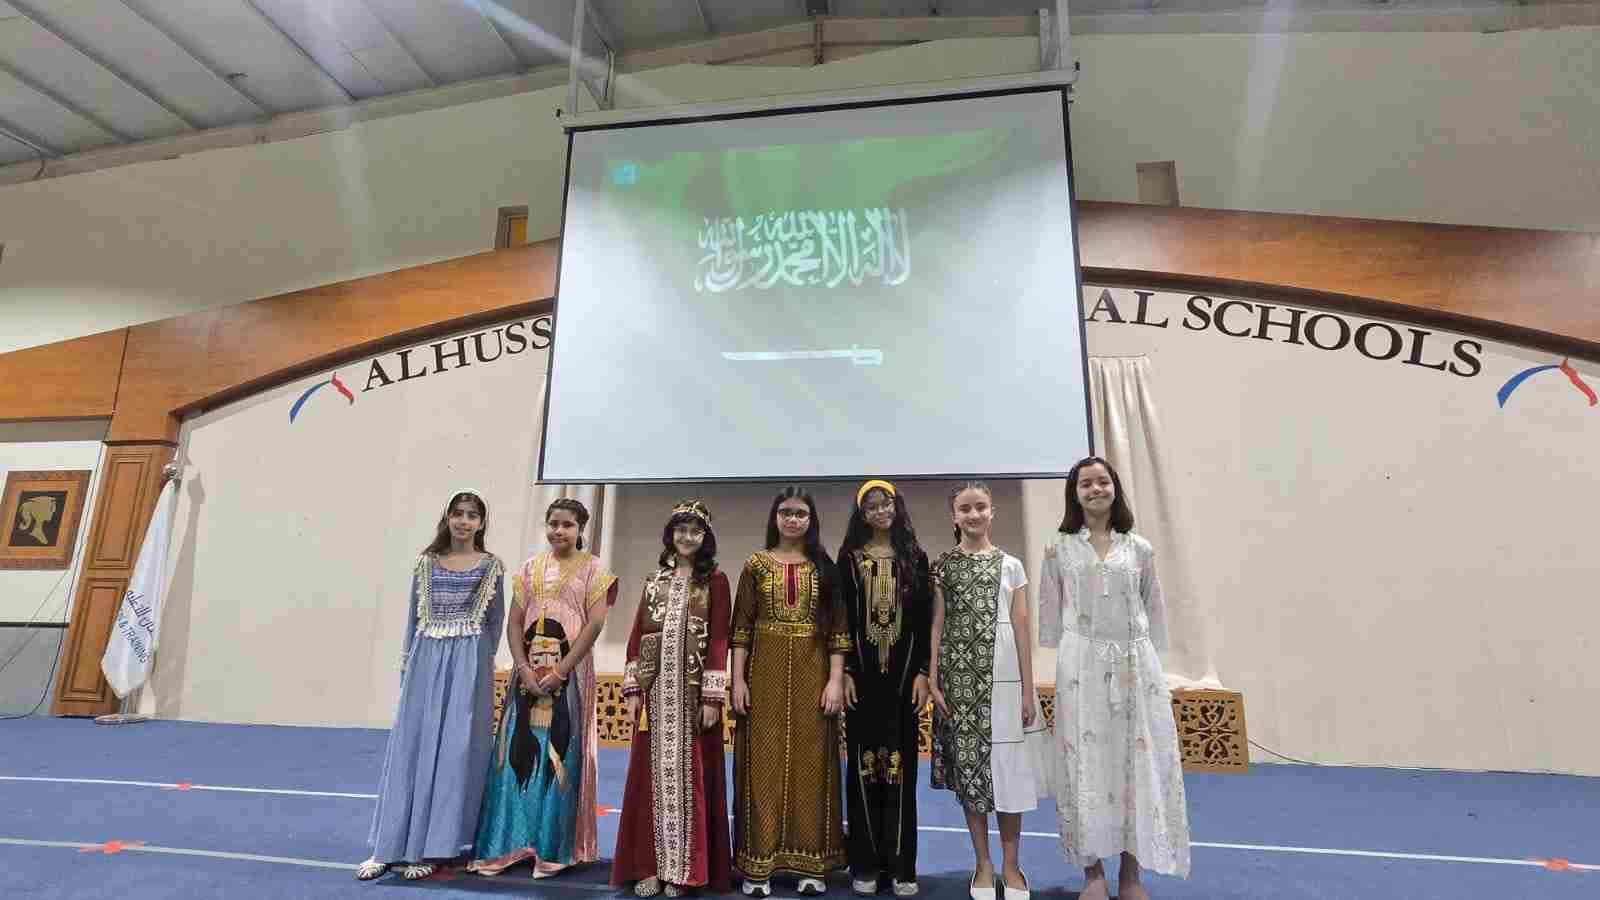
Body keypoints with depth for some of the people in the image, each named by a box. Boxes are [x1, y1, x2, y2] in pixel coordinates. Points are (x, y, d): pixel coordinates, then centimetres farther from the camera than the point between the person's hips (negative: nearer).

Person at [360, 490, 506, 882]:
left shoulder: (492, 565, 3)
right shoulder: (426, 562, 8)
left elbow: (495, 621, 5)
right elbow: (413, 616, 11)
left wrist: (482, 662, 0)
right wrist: (407, 663, 7)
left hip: (468, 662, -2)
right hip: (426, 659, 2)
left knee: (454, 748, 0)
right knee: (410, 746, 5)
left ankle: (430, 848, 10)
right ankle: (390, 845, 14)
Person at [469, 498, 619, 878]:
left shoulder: (592, 569, -2)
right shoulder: (530, 568, 10)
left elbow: (594, 623, -9)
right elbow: (514, 623, 6)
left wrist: (560, 671, -15)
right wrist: (524, 668, -9)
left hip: (570, 671, -4)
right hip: (529, 670, 4)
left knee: (560, 756, 0)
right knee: (519, 754, 5)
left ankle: (555, 848, 12)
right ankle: (512, 843, 17)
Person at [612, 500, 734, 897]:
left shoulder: (715, 580, 0)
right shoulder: (655, 580, 11)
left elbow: (719, 640, -5)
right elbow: (637, 636, 9)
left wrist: (712, 697, -11)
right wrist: (632, 689, 2)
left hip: (693, 691, -3)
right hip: (655, 690, 4)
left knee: (689, 773, 3)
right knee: (653, 775, 8)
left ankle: (685, 868, 15)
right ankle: (653, 865, 19)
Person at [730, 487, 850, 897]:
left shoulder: (824, 567, 5)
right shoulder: (756, 564, 4)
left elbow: (838, 628, 2)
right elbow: (741, 627, 2)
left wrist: (836, 680, -6)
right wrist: (738, 680, -5)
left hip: (812, 674, 1)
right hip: (766, 672, 0)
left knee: (811, 764, 6)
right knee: (764, 764, 4)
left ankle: (811, 862, 18)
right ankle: (758, 863, 15)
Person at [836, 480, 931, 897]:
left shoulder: (915, 558, 6)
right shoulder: (849, 558, 3)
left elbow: (924, 619, 4)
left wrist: (923, 672, -4)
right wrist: (844, 672, -6)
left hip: (903, 673, 1)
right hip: (862, 672, 0)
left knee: (901, 763, 4)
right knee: (863, 763, 4)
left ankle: (901, 864, 14)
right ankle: (865, 863, 15)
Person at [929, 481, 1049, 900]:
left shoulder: (1010, 565, 3)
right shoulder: (942, 566, 3)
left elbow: (1022, 628, 2)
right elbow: (936, 625, 2)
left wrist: (1028, 689, -2)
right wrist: (932, 681, -4)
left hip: (1002, 677, 0)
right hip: (959, 677, 0)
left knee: (1007, 768, 4)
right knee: (968, 767, 7)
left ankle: (1011, 866, 21)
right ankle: (983, 865, 22)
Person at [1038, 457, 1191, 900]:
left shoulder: (1139, 549, 7)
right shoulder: (1059, 549, 3)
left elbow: (1154, 610, 10)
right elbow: (1050, 611, 5)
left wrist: (1153, 662, 6)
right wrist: (1058, 664, 3)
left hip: (1135, 662, 2)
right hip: (1081, 664, -1)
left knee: (1137, 760, 4)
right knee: (1086, 762, 2)